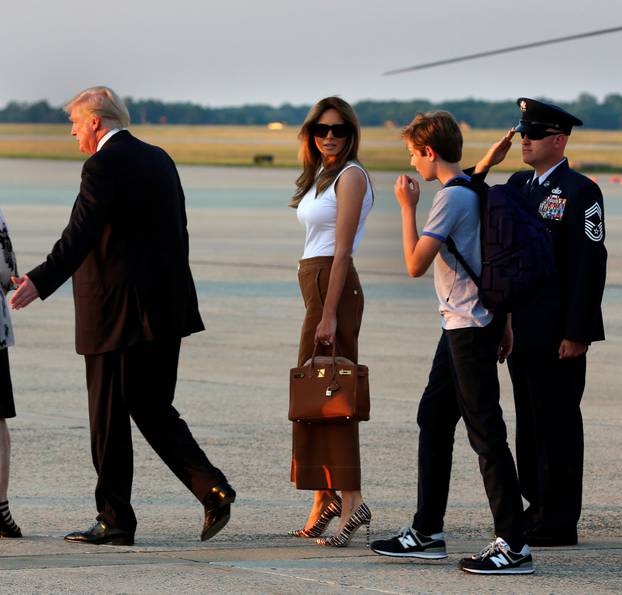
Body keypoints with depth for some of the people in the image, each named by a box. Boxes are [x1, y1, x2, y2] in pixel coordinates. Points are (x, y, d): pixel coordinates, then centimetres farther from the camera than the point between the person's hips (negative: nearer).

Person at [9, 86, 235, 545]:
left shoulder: (104, 165, -11)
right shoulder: (160, 160, 14)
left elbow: (81, 233, -23)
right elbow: (178, 232, 18)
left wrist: (40, 282, -29)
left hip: (118, 313, -8)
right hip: (166, 308, 8)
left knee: (109, 416, 0)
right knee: (154, 408, 11)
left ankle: (115, 520, 3)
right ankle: (211, 486, -3)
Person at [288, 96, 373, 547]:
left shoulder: (350, 176, -9)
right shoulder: (320, 176, 18)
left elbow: (342, 250, -15)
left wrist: (329, 314, -19)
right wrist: (320, 310, 15)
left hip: (335, 286, -9)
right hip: (315, 284, 9)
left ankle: (349, 499, -15)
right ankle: (325, 502, 12)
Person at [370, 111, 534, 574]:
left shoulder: (451, 197, -16)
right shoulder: (478, 192, 14)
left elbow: (416, 264, -19)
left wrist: (408, 208, -9)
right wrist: (504, 323, 21)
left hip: (470, 327, -10)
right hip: (463, 325, 10)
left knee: (485, 430, -9)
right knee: (433, 419, 16)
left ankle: (514, 544, -9)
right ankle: (427, 532, 22)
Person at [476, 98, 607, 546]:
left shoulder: (580, 192, -10)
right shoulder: (519, 184, 14)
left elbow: (590, 265, -14)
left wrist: (576, 333, -18)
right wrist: (483, 169, -3)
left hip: (559, 332, -8)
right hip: (522, 326, 8)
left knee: (558, 423, -3)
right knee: (530, 421, 13)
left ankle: (560, 523, 2)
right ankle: (537, 507, 21)